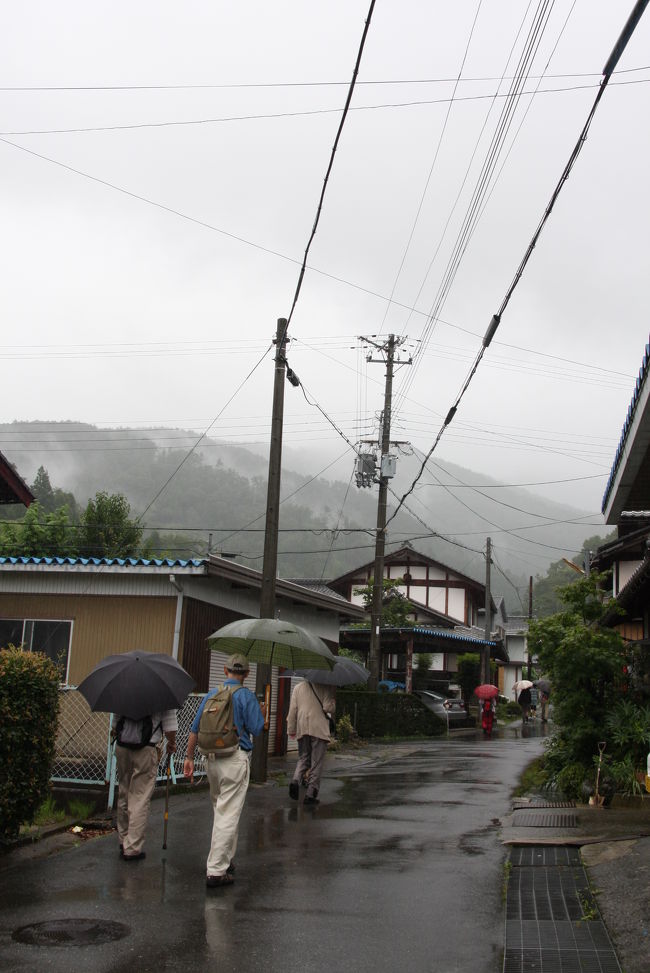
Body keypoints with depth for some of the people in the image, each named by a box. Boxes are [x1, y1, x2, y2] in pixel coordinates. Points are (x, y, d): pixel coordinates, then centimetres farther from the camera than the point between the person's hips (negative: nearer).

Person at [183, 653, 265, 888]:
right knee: (228, 814, -4)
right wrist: (263, 714, 11)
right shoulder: (246, 696, -7)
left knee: (220, 810, 19)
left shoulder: (211, 695, 9)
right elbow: (256, 729, -8)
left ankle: (225, 860, 29)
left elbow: (194, 729, 9)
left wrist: (189, 758, 15)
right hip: (236, 759, -6)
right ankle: (216, 870, -6)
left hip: (211, 759, 6)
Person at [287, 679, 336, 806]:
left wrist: (291, 729, 12)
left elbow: (292, 709, 7)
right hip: (319, 729, -3)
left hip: (302, 729, 3)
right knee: (316, 763, 4)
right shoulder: (325, 687, -3)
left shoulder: (298, 687, 9)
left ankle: (296, 780, -10)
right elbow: (329, 707, -12)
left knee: (303, 758, 17)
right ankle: (311, 794, 2)